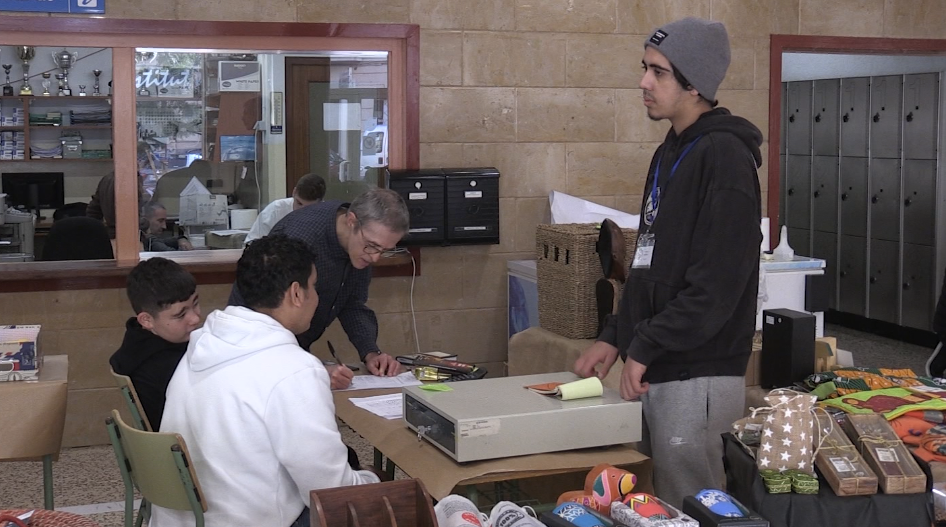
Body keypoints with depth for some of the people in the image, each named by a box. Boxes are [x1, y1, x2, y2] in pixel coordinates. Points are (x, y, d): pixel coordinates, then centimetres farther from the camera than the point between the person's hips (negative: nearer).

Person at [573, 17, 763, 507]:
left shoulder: (724, 155, -15)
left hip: (697, 378, -9)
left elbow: (717, 283, -21)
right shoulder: (669, 153, 14)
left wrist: (644, 346, -16)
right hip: (655, 372, 9)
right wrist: (614, 336, 14)